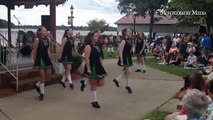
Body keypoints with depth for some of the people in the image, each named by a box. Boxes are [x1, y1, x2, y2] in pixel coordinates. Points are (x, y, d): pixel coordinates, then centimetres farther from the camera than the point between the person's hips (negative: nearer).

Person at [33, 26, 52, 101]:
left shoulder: (48, 39, 7)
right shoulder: (37, 40, -10)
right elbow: (35, 52, -8)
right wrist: (34, 62, -8)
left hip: (47, 58, 7)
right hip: (40, 59, -7)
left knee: (49, 75, 9)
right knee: (42, 76, -4)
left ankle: (38, 85, 31)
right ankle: (42, 93, 10)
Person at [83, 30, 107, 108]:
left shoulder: (97, 46, 14)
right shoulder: (88, 47, -13)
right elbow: (87, 58, -19)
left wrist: (101, 66, 17)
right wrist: (88, 69, -24)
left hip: (98, 67, 9)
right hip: (92, 68, -9)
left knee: (101, 84, 9)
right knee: (94, 85, 0)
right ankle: (94, 101, 11)